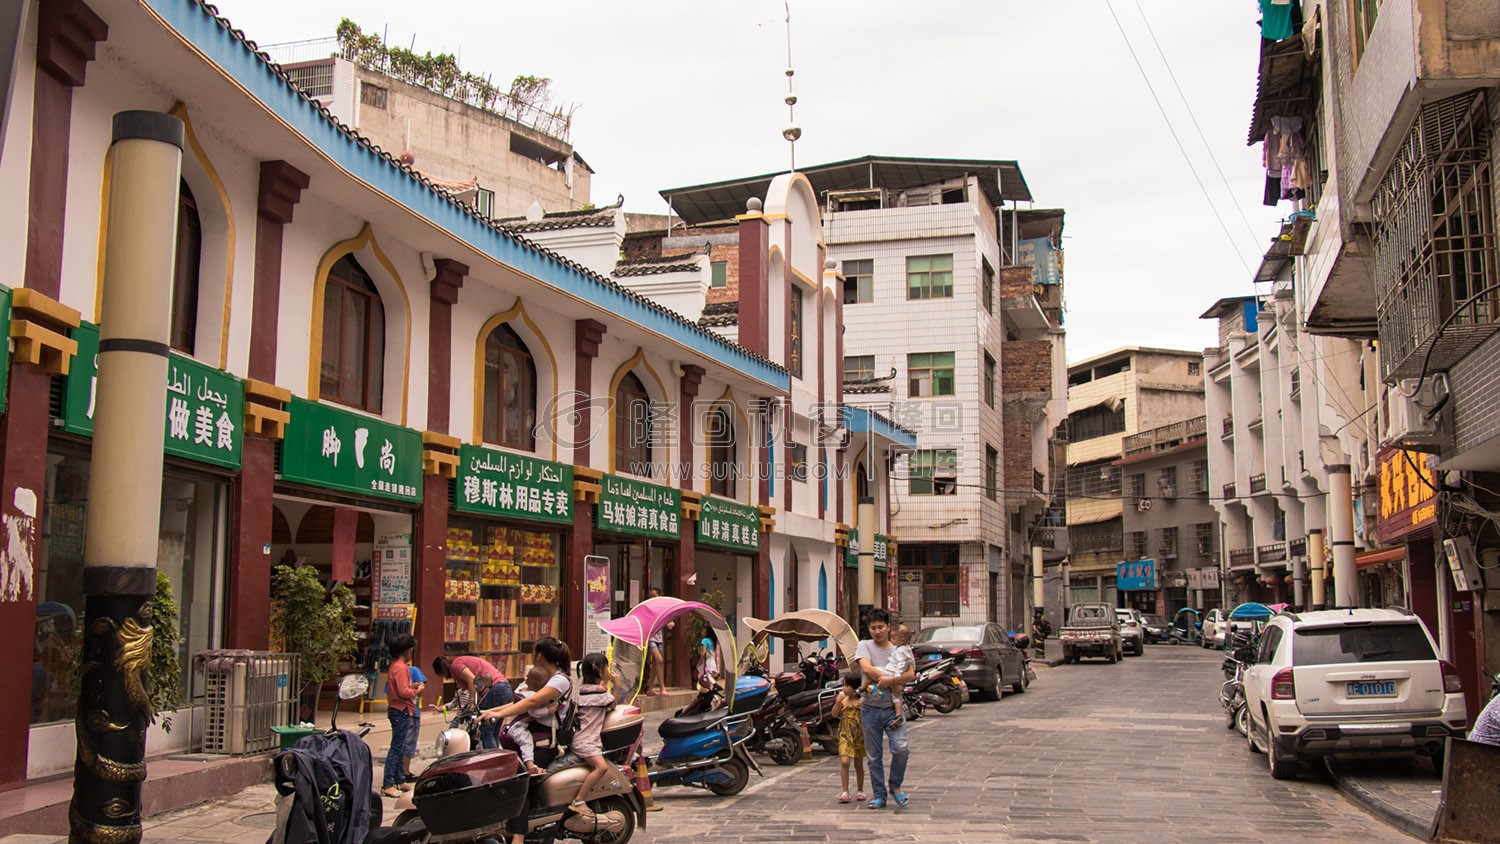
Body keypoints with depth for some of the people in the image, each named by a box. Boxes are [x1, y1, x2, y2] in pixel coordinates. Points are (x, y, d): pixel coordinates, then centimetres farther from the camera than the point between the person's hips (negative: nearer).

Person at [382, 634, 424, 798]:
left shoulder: (394, 666, 13)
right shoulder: (401, 668, -18)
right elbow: (403, 692, -25)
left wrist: (412, 686, 8)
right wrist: (417, 691, -10)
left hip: (398, 711, 11)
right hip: (401, 711, -11)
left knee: (400, 747, 17)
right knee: (396, 748, -8)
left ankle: (400, 780, 25)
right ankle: (387, 785, -7)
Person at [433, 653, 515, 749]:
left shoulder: (455, 665, 2)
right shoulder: (465, 660, 29)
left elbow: (472, 679, -14)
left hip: (494, 690, -10)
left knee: (485, 733, -8)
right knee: (494, 734, 11)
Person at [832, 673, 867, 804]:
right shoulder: (843, 699, 2)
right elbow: (835, 714, -3)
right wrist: (838, 702, -17)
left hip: (859, 734, 0)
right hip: (845, 734, 0)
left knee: (858, 763, 11)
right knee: (844, 761, -14)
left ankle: (860, 791, 26)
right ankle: (845, 792, -9)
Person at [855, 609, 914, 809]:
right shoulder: (865, 646, 4)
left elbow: (911, 674, -2)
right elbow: (866, 668, -14)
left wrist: (891, 679, -20)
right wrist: (894, 684, -12)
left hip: (893, 708, 1)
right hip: (870, 708, -1)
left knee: (901, 749, -14)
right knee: (874, 756, 4)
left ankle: (895, 786, 8)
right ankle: (879, 795, 15)